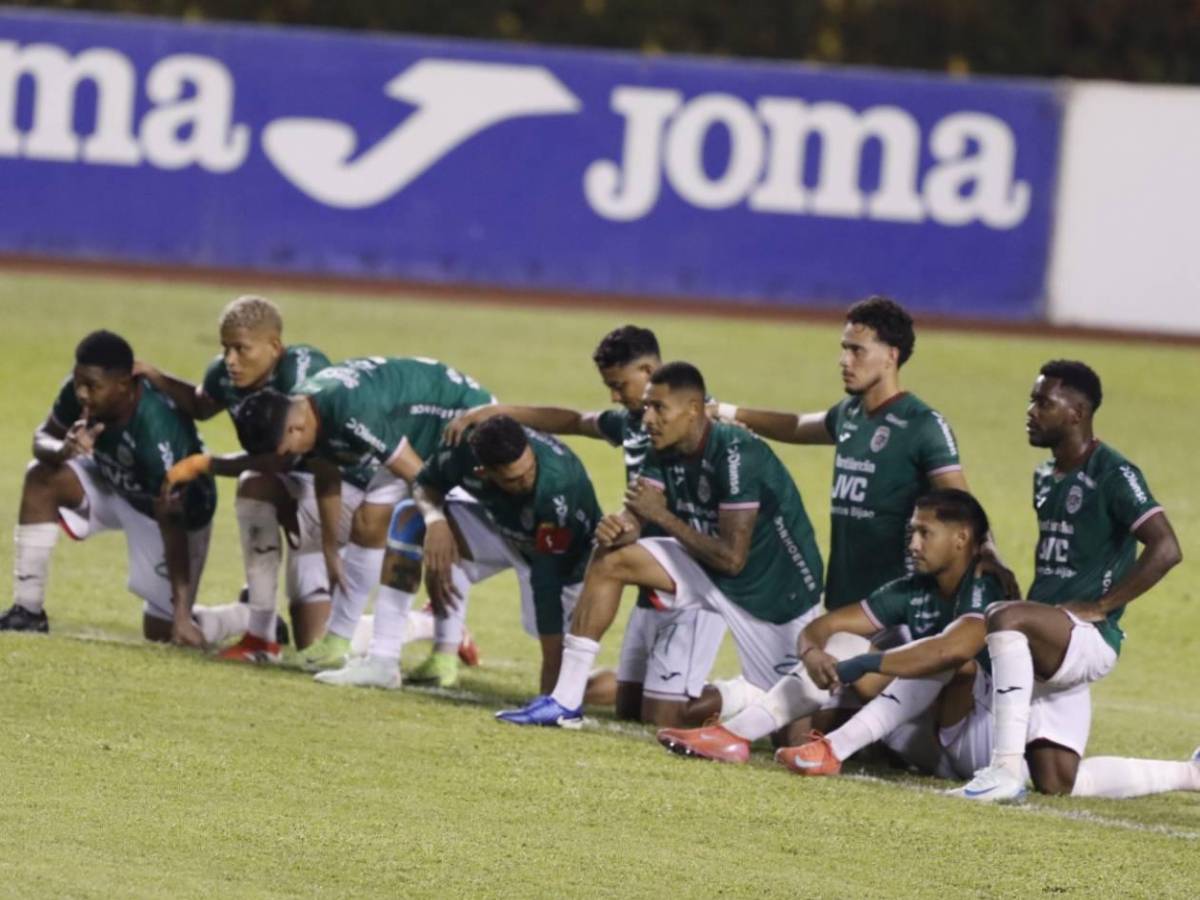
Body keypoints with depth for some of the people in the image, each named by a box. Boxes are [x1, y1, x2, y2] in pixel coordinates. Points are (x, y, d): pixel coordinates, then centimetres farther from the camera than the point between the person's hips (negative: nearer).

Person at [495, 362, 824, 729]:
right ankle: (565, 701, -3)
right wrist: (617, 527, -31)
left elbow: (731, 557, -28)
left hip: (778, 590, -7)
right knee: (610, 559, -5)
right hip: (710, 571, 7)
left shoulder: (736, 454, -27)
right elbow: (634, 515, -7)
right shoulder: (663, 453, -3)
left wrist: (663, 516, -23)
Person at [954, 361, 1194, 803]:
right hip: (1049, 645, 9)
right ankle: (1189, 775, 24)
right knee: (1056, 783, 5)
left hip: (1089, 638, -9)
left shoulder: (1113, 475, -11)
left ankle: (1006, 770, -36)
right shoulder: (1046, 476, 16)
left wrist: (1099, 606, -19)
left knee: (1005, 618, -36)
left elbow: (1166, 549, -20)